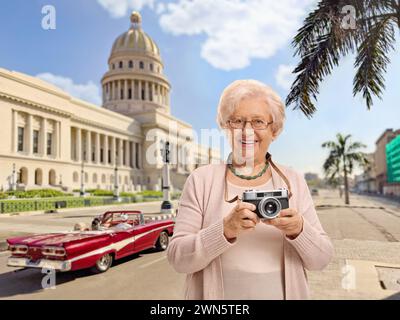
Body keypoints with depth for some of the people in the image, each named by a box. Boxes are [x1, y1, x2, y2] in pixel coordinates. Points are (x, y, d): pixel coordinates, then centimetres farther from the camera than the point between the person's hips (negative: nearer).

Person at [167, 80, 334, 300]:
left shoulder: (293, 181, -3)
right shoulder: (201, 179, -9)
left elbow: (321, 260, -4)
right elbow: (178, 258, -14)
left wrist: (298, 229, -24)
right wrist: (226, 230, -29)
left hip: (286, 292, 2)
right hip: (217, 293, -1)